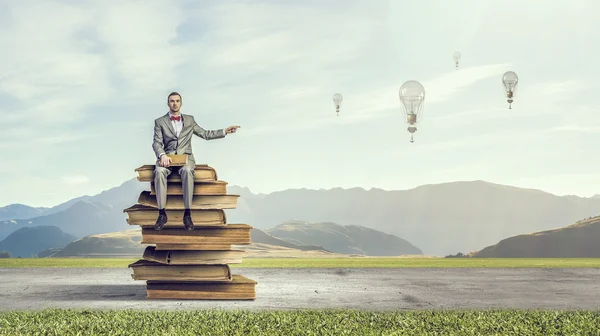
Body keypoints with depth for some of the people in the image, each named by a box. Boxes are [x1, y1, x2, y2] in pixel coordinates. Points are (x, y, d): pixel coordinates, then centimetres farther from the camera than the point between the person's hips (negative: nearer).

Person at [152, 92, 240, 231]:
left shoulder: (189, 120, 19)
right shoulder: (159, 121, 12)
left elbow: (205, 134, 20)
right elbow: (157, 143, 2)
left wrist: (225, 131, 8)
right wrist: (162, 155, -20)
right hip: (167, 157, 0)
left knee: (187, 171, -36)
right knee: (159, 171, -35)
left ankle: (187, 214, -35)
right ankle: (162, 214, -32)